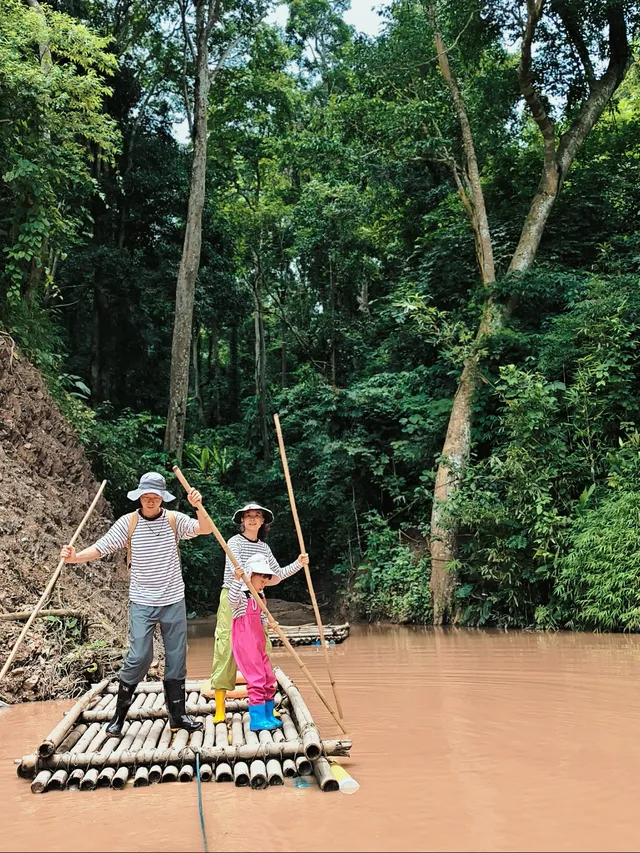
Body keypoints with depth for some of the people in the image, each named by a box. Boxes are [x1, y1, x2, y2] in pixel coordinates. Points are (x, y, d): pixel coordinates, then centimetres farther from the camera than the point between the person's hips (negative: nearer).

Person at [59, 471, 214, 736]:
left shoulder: (174, 519, -2)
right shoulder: (128, 522, -5)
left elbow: (206, 529, -13)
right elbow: (101, 548, -9)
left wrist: (198, 506, -30)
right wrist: (74, 557, -26)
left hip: (174, 602, 2)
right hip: (142, 603, -2)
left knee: (177, 659, 9)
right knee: (139, 658, -7)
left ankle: (177, 715, 22)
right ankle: (119, 715, 11)